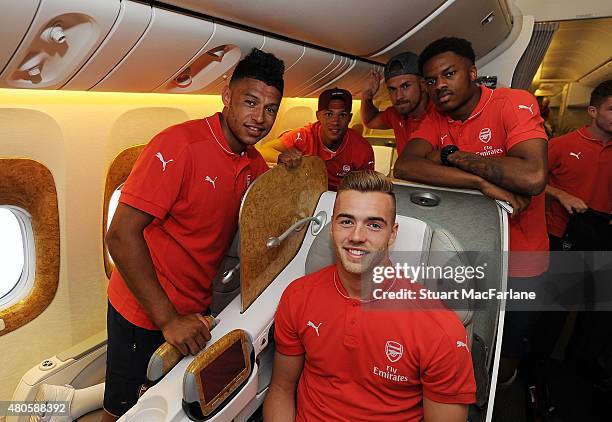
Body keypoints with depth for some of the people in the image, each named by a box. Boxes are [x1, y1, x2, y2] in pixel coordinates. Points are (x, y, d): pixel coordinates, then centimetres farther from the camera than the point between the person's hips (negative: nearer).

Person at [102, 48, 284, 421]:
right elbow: (121, 235, -26)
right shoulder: (179, 145, -24)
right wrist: (168, 319, -26)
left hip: (196, 309, 7)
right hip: (143, 314, -6)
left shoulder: (255, 163, 0)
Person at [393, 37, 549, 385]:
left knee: (508, 347, 16)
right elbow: (405, 166, -20)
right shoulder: (437, 119, -2)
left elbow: (533, 177, -34)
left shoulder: (515, 104, -17)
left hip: (517, 255, -3)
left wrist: (452, 155, -23)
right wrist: (482, 183, -29)